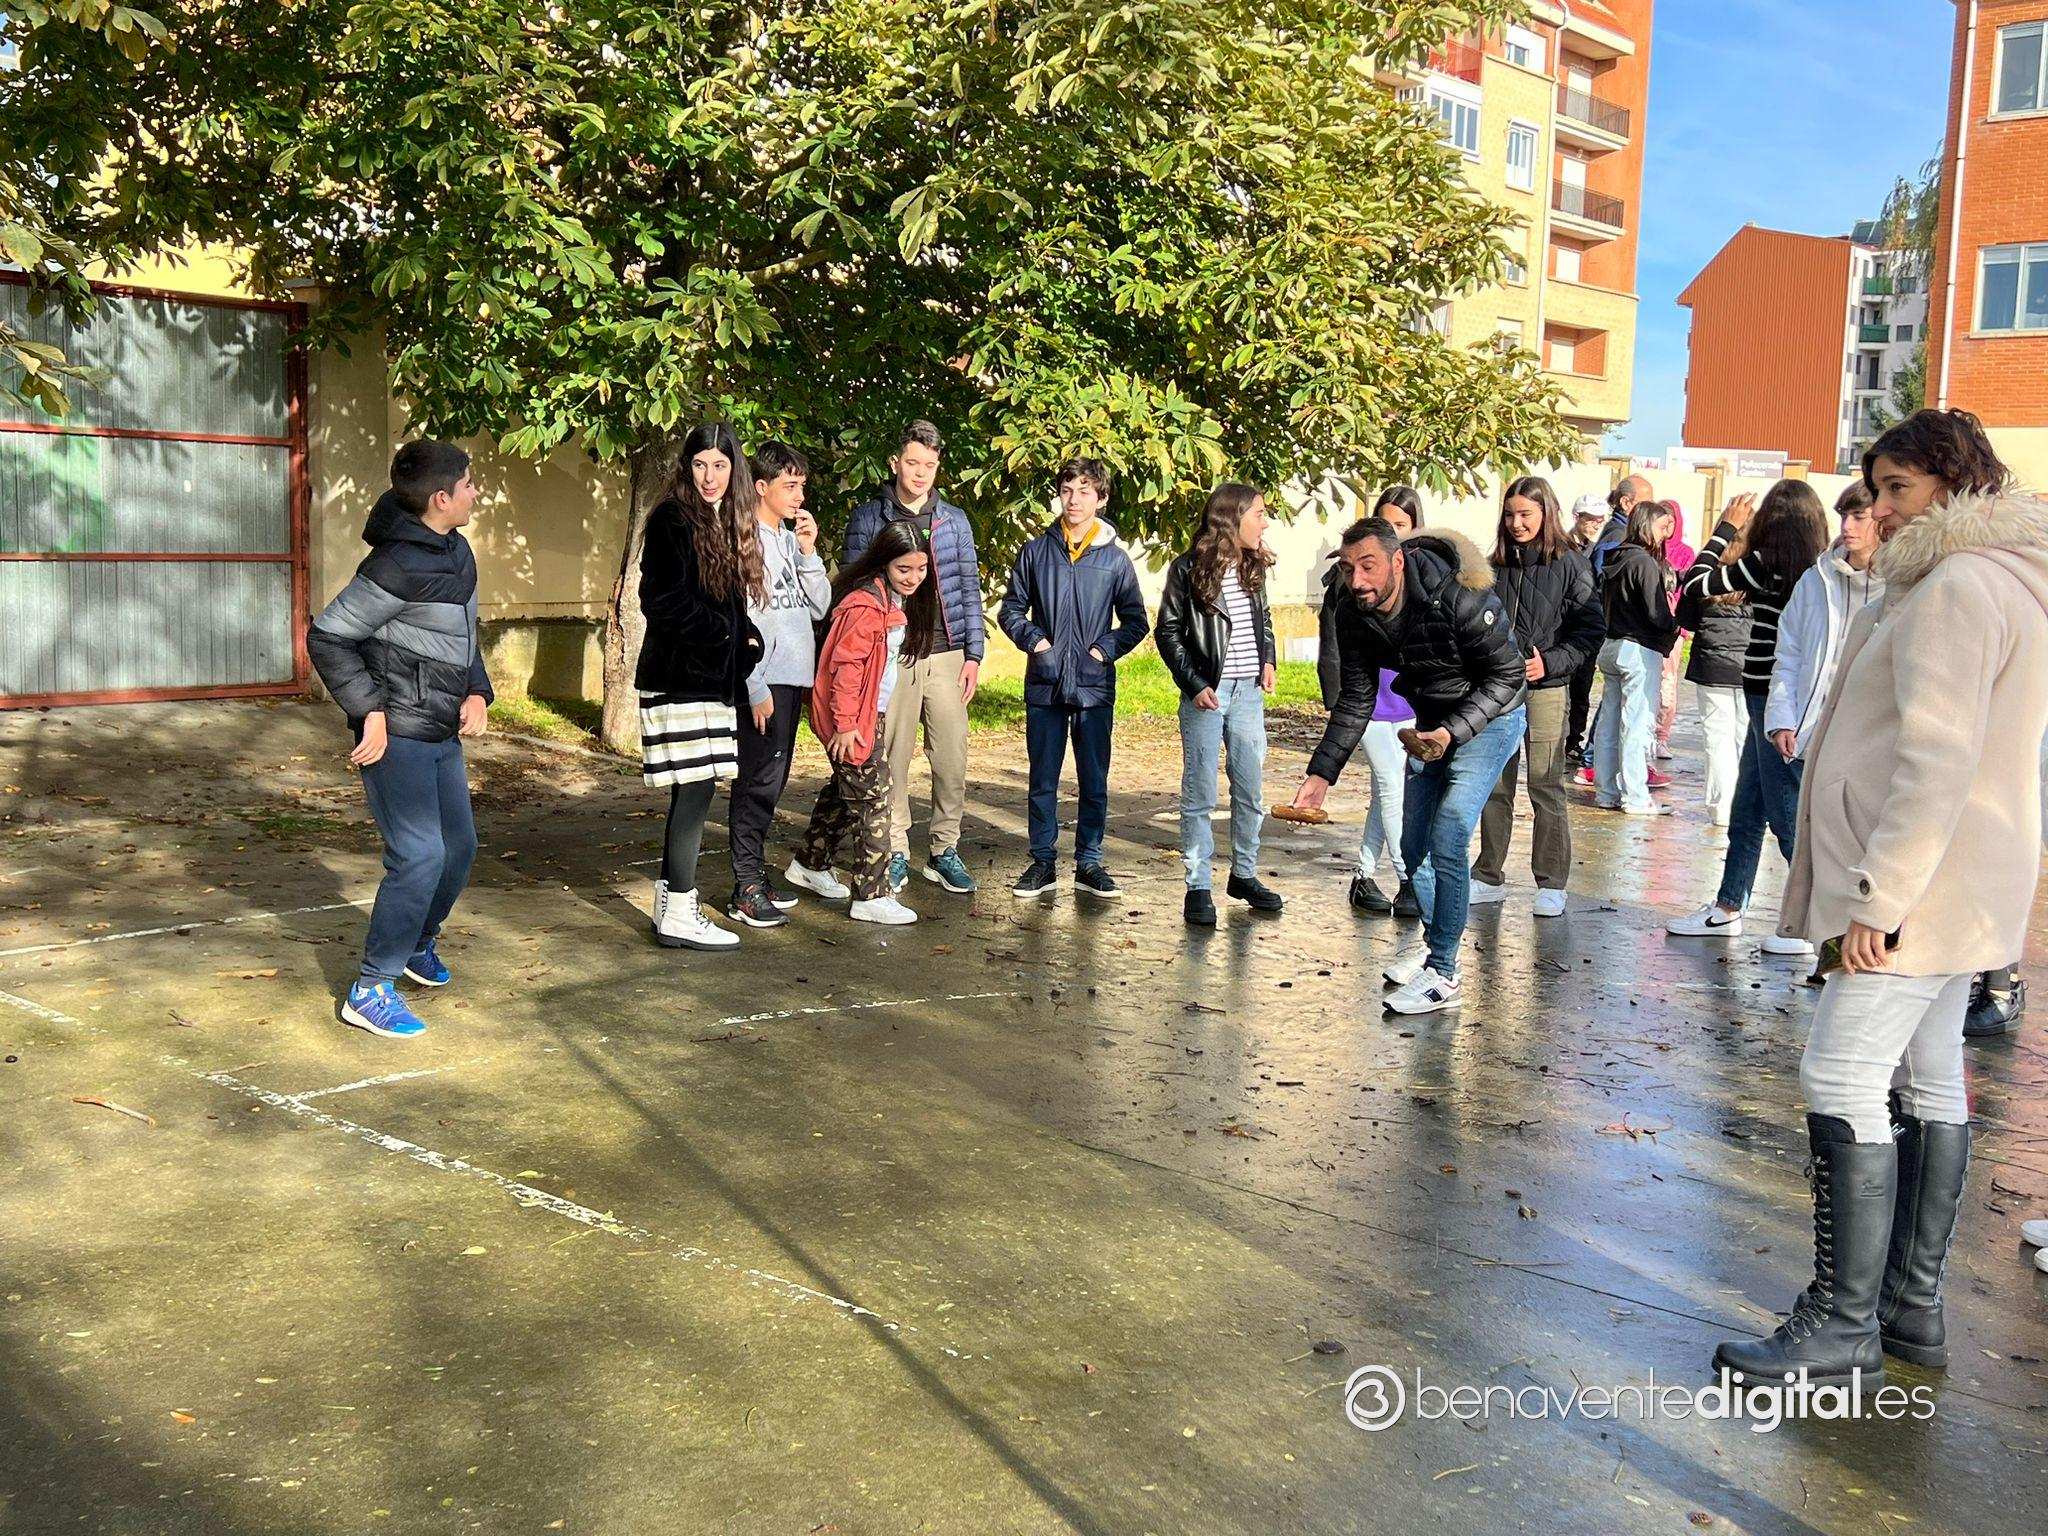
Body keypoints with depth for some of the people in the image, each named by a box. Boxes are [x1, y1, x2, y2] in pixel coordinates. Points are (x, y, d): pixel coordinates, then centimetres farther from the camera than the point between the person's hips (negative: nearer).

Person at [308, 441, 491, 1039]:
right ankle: (370, 990, -4)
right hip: (397, 733, -9)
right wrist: (370, 711, -19)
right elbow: (326, 636, -16)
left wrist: (477, 693, 4)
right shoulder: (397, 565, -19)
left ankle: (418, 944, 41)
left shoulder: (457, 552, 9)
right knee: (420, 855, -13)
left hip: (442, 733, 9)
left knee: (459, 845, 17)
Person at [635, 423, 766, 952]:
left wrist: (746, 639, 2)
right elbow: (664, 602, -16)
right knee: (696, 788, -8)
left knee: (691, 791, 11)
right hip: (680, 675, -8)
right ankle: (678, 916, -2)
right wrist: (729, 633, -10)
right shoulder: (672, 520, -9)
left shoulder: (732, 523, 15)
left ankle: (672, 902, 19)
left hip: (711, 676, 8)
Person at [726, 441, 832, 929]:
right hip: (763, 682, -8)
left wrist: (808, 551, 1)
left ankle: (756, 874, 21)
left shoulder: (792, 539, 15)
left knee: (772, 782, 13)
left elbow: (820, 606, 13)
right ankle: (746, 889, -2)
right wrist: (757, 688, -17)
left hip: (794, 678, 8)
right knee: (758, 782, -6)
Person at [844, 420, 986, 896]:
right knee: (893, 757, 2)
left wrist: (973, 653, 4)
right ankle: (895, 852, 13)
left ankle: (945, 851, 12)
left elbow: (969, 588, 12)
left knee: (953, 758, 0)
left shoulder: (954, 521, 11)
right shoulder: (867, 518, 4)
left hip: (947, 656, 2)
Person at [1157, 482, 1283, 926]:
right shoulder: (1189, 569, -7)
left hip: (1249, 692, 6)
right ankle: (1198, 886, 6)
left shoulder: (1254, 567, 9)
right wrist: (1194, 684, -11)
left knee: (1251, 791, 11)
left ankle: (1244, 875, 24)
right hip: (1207, 694, -5)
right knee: (1199, 794, 0)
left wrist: (1269, 660, 5)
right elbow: (1168, 632, -4)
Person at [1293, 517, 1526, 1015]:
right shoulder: (1354, 615, -13)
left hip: (1490, 717, -7)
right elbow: (1355, 700, -3)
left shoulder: (1459, 600, -32)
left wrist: (1453, 731, -32)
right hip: (1432, 722, 7)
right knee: (1414, 844, 12)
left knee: (1447, 843, -14)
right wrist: (1321, 773, -10)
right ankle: (1433, 937, 36)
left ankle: (1443, 973, -4)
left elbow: (1508, 674, -22)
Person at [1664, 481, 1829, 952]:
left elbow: (1695, 583, -6)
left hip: (1775, 700, -9)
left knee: (1788, 815, -2)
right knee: (1746, 812, 17)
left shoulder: (1766, 563, -15)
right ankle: (1727, 909, 27)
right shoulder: (1816, 569, 6)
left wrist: (1727, 526, 5)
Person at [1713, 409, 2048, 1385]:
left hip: (1919, 885, -11)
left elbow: (1939, 759, -24)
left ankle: (1843, 1328, -4)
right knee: (1928, 1083, 13)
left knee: (1843, 1082, -10)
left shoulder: (1956, 588, -16)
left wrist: (1880, 895, -23)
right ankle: (1914, 1306, 22)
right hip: (1954, 886, 11)